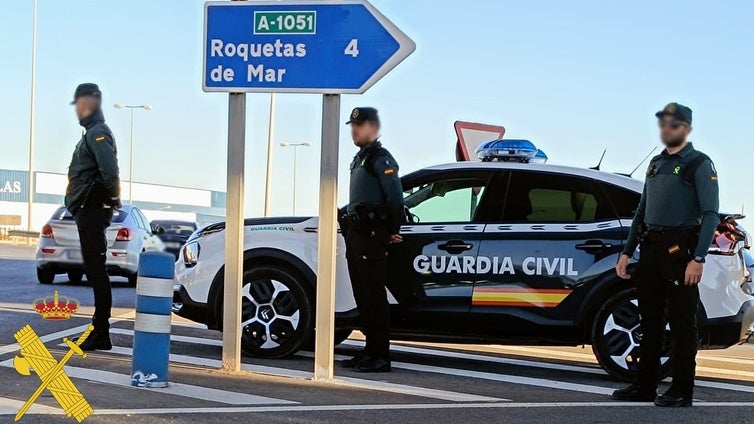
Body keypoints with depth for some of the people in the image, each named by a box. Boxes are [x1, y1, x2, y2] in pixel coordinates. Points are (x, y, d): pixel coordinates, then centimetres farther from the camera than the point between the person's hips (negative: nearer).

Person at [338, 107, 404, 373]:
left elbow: (395, 197, -17)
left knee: (373, 298, -10)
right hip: (355, 236, 10)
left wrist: (392, 232, -13)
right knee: (362, 298, 11)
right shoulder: (360, 159, 21)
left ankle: (380, 357, -8)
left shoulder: (381, 159, -9)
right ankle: (370, 352, 17)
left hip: (371, 238, -10)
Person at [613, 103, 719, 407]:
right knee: (650, 321, 11)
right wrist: (627, 252, 16)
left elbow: (711, 215, -11)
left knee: (681, 323, -3)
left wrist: (698, 259, -21)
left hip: (679, 249, -7)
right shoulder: (656, 163, 18)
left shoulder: (699, 164, -4)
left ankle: (682, 391, 2)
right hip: (651, 249, 7)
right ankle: (645, 386, 18)